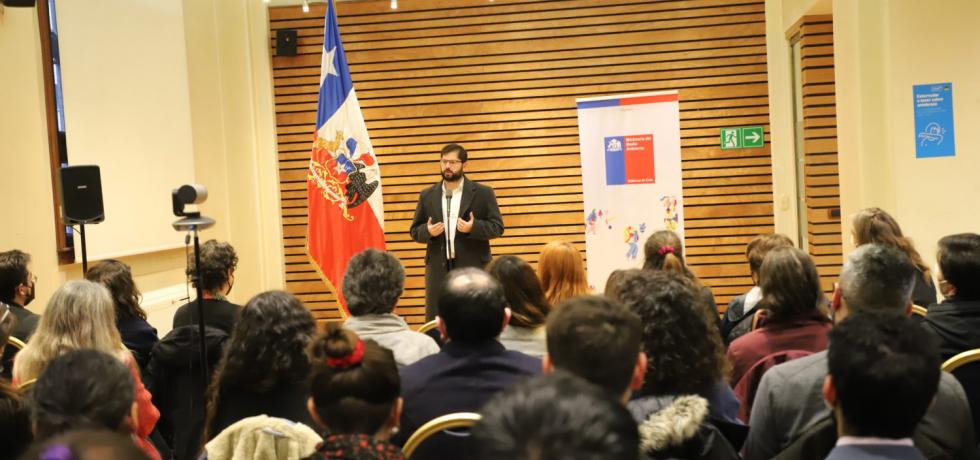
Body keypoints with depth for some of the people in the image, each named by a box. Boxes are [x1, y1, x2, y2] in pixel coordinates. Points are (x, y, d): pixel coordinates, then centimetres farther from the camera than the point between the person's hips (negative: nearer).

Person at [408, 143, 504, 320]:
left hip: (473, 268, -2)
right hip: (438, 269, 2)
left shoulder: (483, 193, 3)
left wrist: (473, 227, -18)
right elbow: (414, 231, 12)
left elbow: (497, 227, 0)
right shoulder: (427, 195, 10)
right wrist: (428, 231, -10)